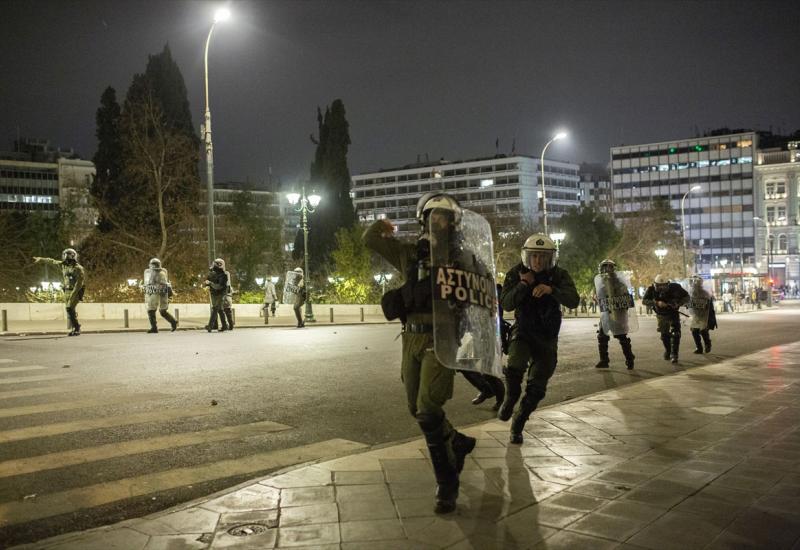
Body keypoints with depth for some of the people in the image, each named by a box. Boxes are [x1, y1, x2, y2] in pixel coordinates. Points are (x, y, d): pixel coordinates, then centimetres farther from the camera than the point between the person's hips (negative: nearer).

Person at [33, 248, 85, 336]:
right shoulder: (64, 264, 8)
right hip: (67, 291, 7)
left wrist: (73, 294, -25)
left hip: (76, 292, -7)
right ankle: (73, 329, 8)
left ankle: (77, 328, -13)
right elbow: (52, 261, 22)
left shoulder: (78, 268, -14)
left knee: (70, 308, -19)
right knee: (70, 310, 3)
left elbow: (79, 283, -20)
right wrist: (41, 259, 31)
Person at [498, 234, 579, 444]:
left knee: (537, 387, 3)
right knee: (514, 367, -29)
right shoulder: (516, 274, -6)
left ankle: (517, 425, 22)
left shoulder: (559, 275, -7)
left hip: (547, 337, 1)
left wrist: (551, 290, -38)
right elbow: (506, 304, -15)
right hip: (523, 332, -1)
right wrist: (523, 284, -27)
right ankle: (510, 400, 2)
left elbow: (573, 301, -22)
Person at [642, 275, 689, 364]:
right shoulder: (652, 289, -22)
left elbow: (686, 297, -11)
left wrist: (678, 303, -30)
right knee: (664, 335, 11)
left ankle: (674, 355, -9)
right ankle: (667, 350, 37)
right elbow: (644, 301, -25)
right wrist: (657, 303, -40)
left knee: (675, 334, -14)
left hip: (673, 314, -1)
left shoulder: (675, 287, -23)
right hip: (661, 315, 1)